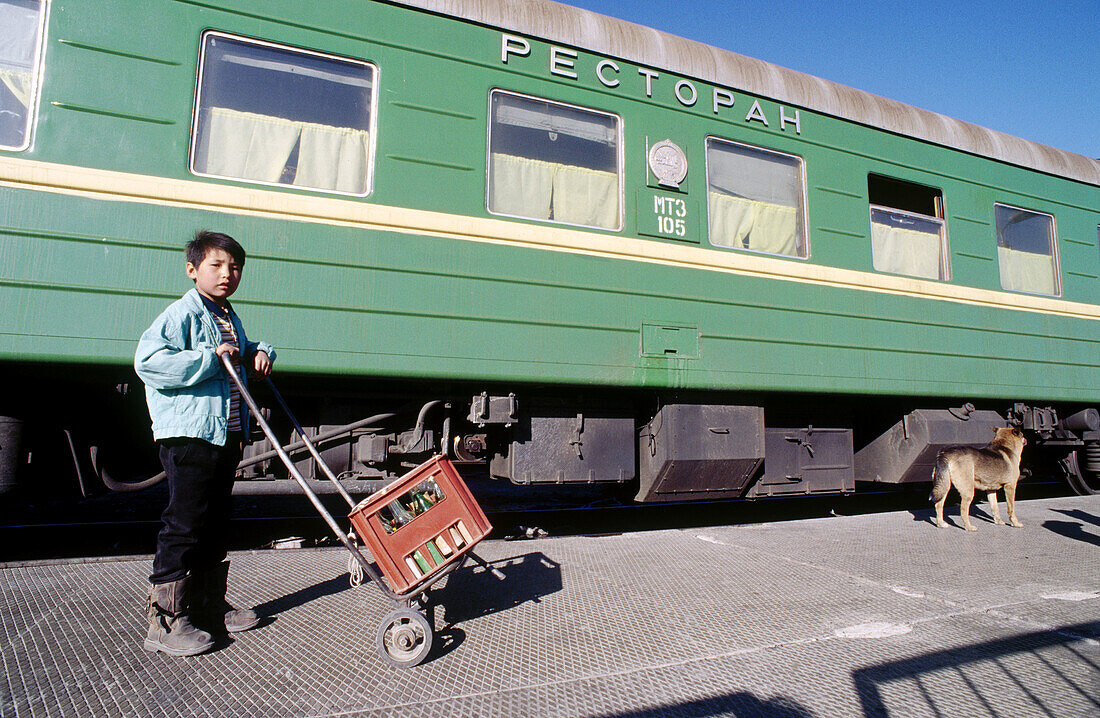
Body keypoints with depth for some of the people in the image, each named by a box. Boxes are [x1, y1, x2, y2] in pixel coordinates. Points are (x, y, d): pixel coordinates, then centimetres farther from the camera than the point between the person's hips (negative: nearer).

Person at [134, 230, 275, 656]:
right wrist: (210, 358, -21)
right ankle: (165, 621, 8)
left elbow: (240, 353, 37)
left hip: (227, 437, 9)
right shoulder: (183, 314, -9)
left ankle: (210, 608, 28)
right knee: (184, 525, -4)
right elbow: (148, 360, -22)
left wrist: (259, 352, 14)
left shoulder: (229, 318, 17)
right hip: (189, 436, -9)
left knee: (216, 525, 15)